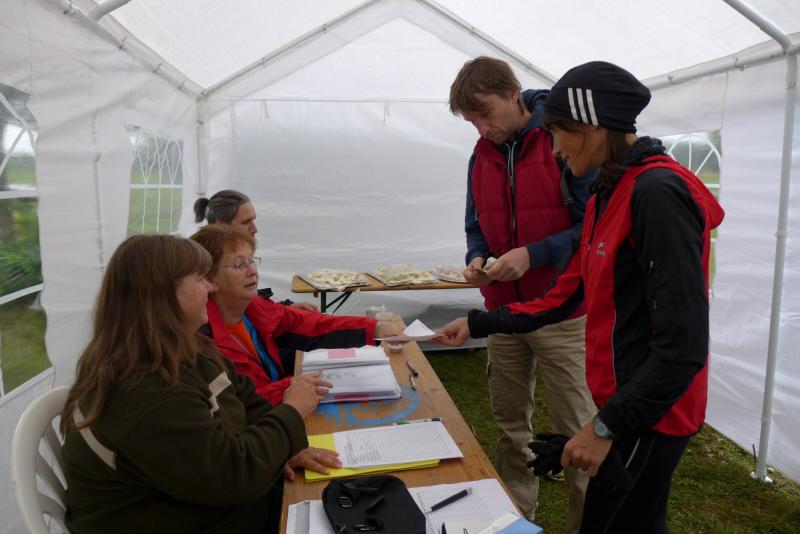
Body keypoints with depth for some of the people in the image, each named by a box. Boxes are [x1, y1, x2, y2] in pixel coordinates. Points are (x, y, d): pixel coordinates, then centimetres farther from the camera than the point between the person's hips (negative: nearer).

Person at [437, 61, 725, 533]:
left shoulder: (658, 193, -21)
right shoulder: (608, 196, 9)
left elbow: (683, 345, -24)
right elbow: (565, 298, 12)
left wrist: (608, 426, -20)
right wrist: (477, 325, 10)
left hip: (647, 414, -8)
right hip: (625, 402, 9)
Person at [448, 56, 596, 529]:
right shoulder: (482, 155, 8)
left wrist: (534, 254, -21)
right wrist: (478, 257, -4)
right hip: (503, 311, 6)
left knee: (576, 431, 4)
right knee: (510, 424, 16)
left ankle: (587, 521, 25)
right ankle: (517, 513, 35)